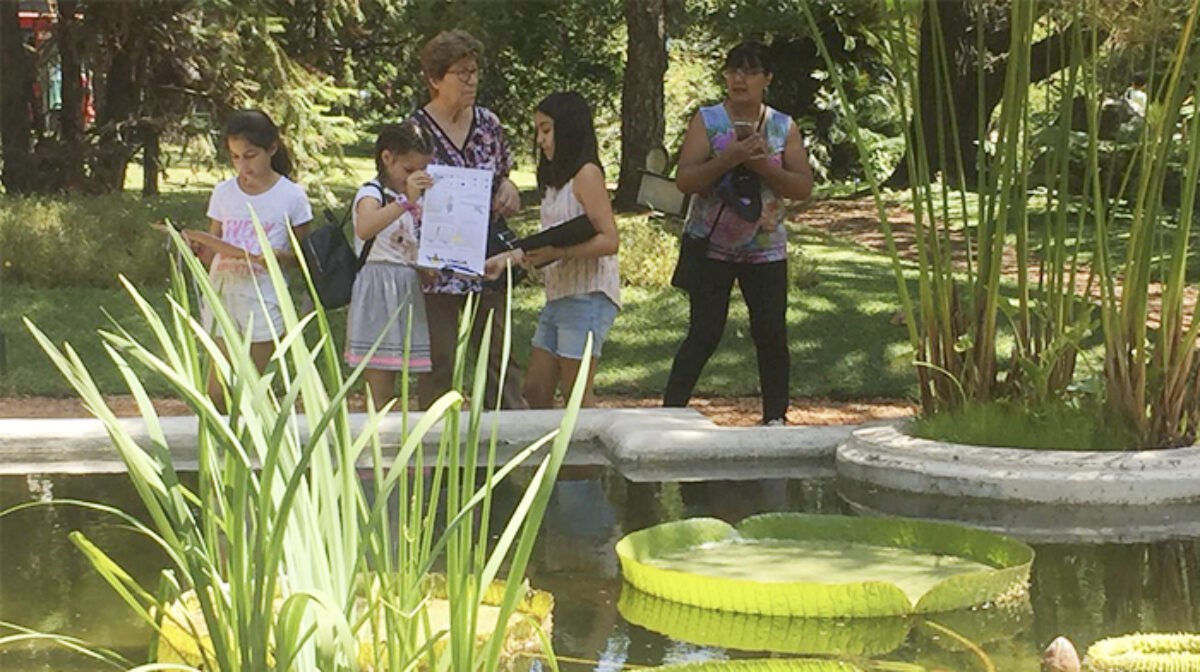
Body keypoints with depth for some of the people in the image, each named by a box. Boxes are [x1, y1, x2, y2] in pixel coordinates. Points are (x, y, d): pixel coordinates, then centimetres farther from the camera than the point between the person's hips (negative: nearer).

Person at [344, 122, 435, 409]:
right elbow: (364, 229, -31)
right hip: (379, 295, -7)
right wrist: (406, 201, -39)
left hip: (409, 293, 7)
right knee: (380, 393, -8)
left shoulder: (415, 199, 18)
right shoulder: (372, 193, -7)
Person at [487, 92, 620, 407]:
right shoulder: (555, 180, 18)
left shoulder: (586, 174, -11)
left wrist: (557, 253, -28)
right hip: (557, 296, 10)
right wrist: (505, 259, 13)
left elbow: (609, 240, -19)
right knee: (535, 391, 9)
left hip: (588, 296, -10)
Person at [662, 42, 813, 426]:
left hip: (765, 248, 3)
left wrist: (764, 166, -17)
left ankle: (775, 417, 15)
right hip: (712, 247, -2)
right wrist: (730, 159, -24)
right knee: (704, 335, -5)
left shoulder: (783, 128, 4)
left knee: (772, 335, 1)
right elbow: (684, 181, -12)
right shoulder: (707, 121, -3)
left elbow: (803, 187, -2)